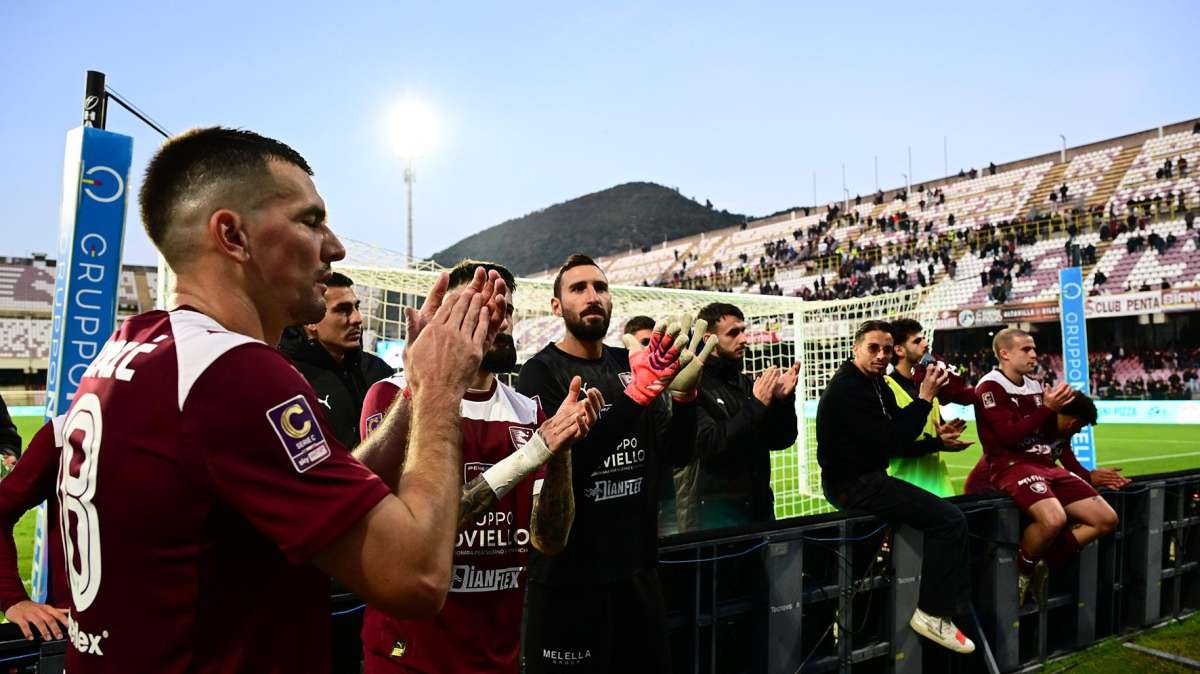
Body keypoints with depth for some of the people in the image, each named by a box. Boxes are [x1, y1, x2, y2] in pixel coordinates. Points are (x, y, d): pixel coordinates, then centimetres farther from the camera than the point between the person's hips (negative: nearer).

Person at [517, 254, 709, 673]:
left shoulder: (628, 364, 7)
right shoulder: (541, 372, -8)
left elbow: (674, 454, 5)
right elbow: (562, 459, -23)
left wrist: (684, 391, -13)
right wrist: (639, 392, -29)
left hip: (636, 566, 6)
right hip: (568, 575, -5)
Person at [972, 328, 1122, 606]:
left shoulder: (1034, 386, 18)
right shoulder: (990, 387, -8)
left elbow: (1050, 436, 18)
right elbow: (1009, 436, -18)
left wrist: (1057, 407, 1)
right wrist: (1048, 409, -16)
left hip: (1046, 465, 9)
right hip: (1012, 466, -9)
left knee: (1106, 519, -1)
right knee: (1054, 519, -34)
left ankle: (1044, 562, 6)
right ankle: (1022, 569, -6)